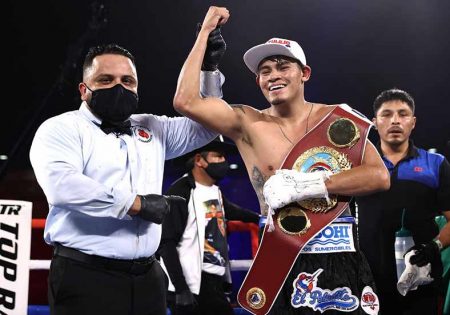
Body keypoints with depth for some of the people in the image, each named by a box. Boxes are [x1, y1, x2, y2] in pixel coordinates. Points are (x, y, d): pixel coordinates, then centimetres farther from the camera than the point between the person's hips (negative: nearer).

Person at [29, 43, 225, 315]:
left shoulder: (153, 128, 17)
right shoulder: (62, 128, -3)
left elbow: (206, 126, 23)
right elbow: (62, 184, -21)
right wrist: (137, 203, -16)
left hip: (147, 277, 6)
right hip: (85, 276, -6)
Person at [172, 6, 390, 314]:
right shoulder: (248, 124, 1)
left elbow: (379, 176, -8)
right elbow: (186, 101, -12)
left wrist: (305, 185, -17)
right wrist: (206, 31, -3)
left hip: (340, 259, 1)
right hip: (281, 261, -1)